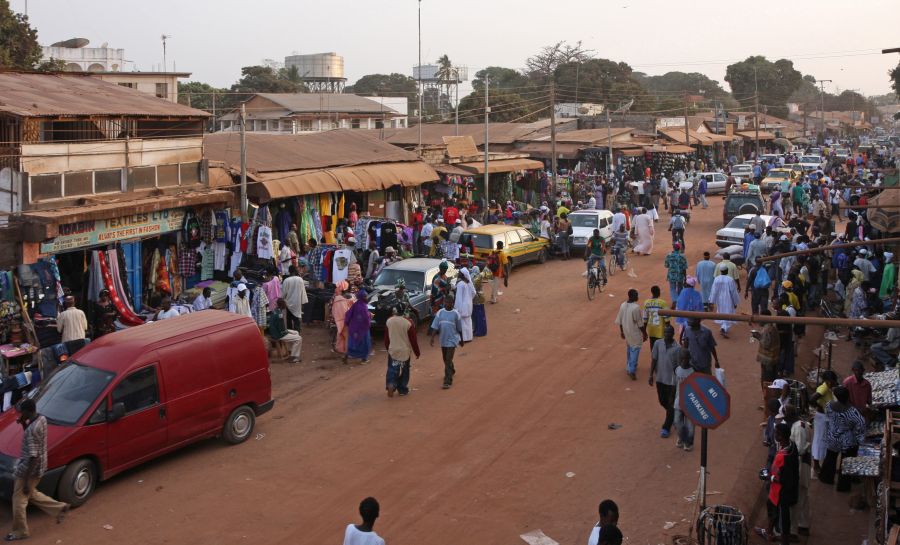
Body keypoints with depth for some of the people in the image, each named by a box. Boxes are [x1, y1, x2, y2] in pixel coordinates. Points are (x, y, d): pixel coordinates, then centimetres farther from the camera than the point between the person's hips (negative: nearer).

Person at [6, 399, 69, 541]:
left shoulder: (32, 429, -31)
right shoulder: (42, 419, -3)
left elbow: (33, 457, -29)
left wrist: (26, 481, -23)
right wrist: (23, 424, -1)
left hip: (29, 469, -9)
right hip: (38, 468, 9)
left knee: (19, 500, 9)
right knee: (31, 494, 27)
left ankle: (20, 532, 24)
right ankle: (60, 508, 30)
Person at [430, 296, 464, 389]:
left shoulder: (455, 314, -7)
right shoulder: (440, 313, -2)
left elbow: (459, 328, 3)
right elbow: (435, 326, -2)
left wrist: (461, 340, 10)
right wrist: (432, 338, -12)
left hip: (452, 340, -4)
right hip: (443, 340, 4)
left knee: (448, 360, -11)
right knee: (446, 359, 20)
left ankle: (448, 381, -9)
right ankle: (451, 371, 47)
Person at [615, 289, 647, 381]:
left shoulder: (622, 305, -4)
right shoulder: (636, 307, -23)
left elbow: (620, 321, 5)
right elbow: (640, 324, -18)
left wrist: (621, 331, 18)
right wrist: (644, 333, -6)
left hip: (626, 332, 7)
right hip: (635, 333, -7)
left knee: (629, 349, 23)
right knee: (635, 351, 2)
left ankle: (629, 368, 35)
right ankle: (632, 371, -2)